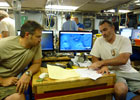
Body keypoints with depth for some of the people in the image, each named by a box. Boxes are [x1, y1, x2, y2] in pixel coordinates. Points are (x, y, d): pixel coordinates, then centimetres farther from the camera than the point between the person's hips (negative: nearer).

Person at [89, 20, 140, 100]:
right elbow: (94, 58, 1)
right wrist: (103, 66, -20)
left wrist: (101, 62, -20)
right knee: (121, 89, -31)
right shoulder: (99, 41, 3)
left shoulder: (124, 40, -1)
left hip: (128, 71, 2)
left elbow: (123, 59, -15)